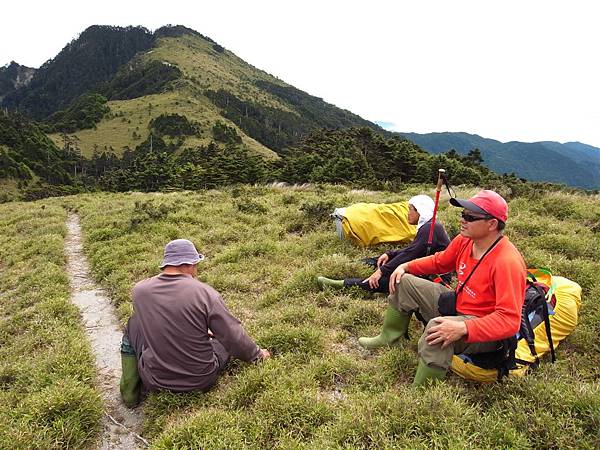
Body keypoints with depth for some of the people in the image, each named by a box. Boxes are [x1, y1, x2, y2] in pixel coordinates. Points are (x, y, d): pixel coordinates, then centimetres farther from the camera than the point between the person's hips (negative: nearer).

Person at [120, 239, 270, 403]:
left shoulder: (139, 290, -9)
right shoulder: (205, 293, -20)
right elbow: (234, 336, -13)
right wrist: (257, 353, 7)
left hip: (155, 382, 1)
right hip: (201, 382, -1)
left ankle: (130, 388, 23)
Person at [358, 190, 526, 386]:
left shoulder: (507, 262, -30)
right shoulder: (465, 240, -6)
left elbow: (510, 321, -33)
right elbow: (439, 261, 14)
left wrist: (462, 328, -42)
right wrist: (406, 267, 2)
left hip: (485, 332, -8)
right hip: (457, 306, 9)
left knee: (437, 328, -39)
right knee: (404, 282, 6)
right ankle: (389, 338, 20)